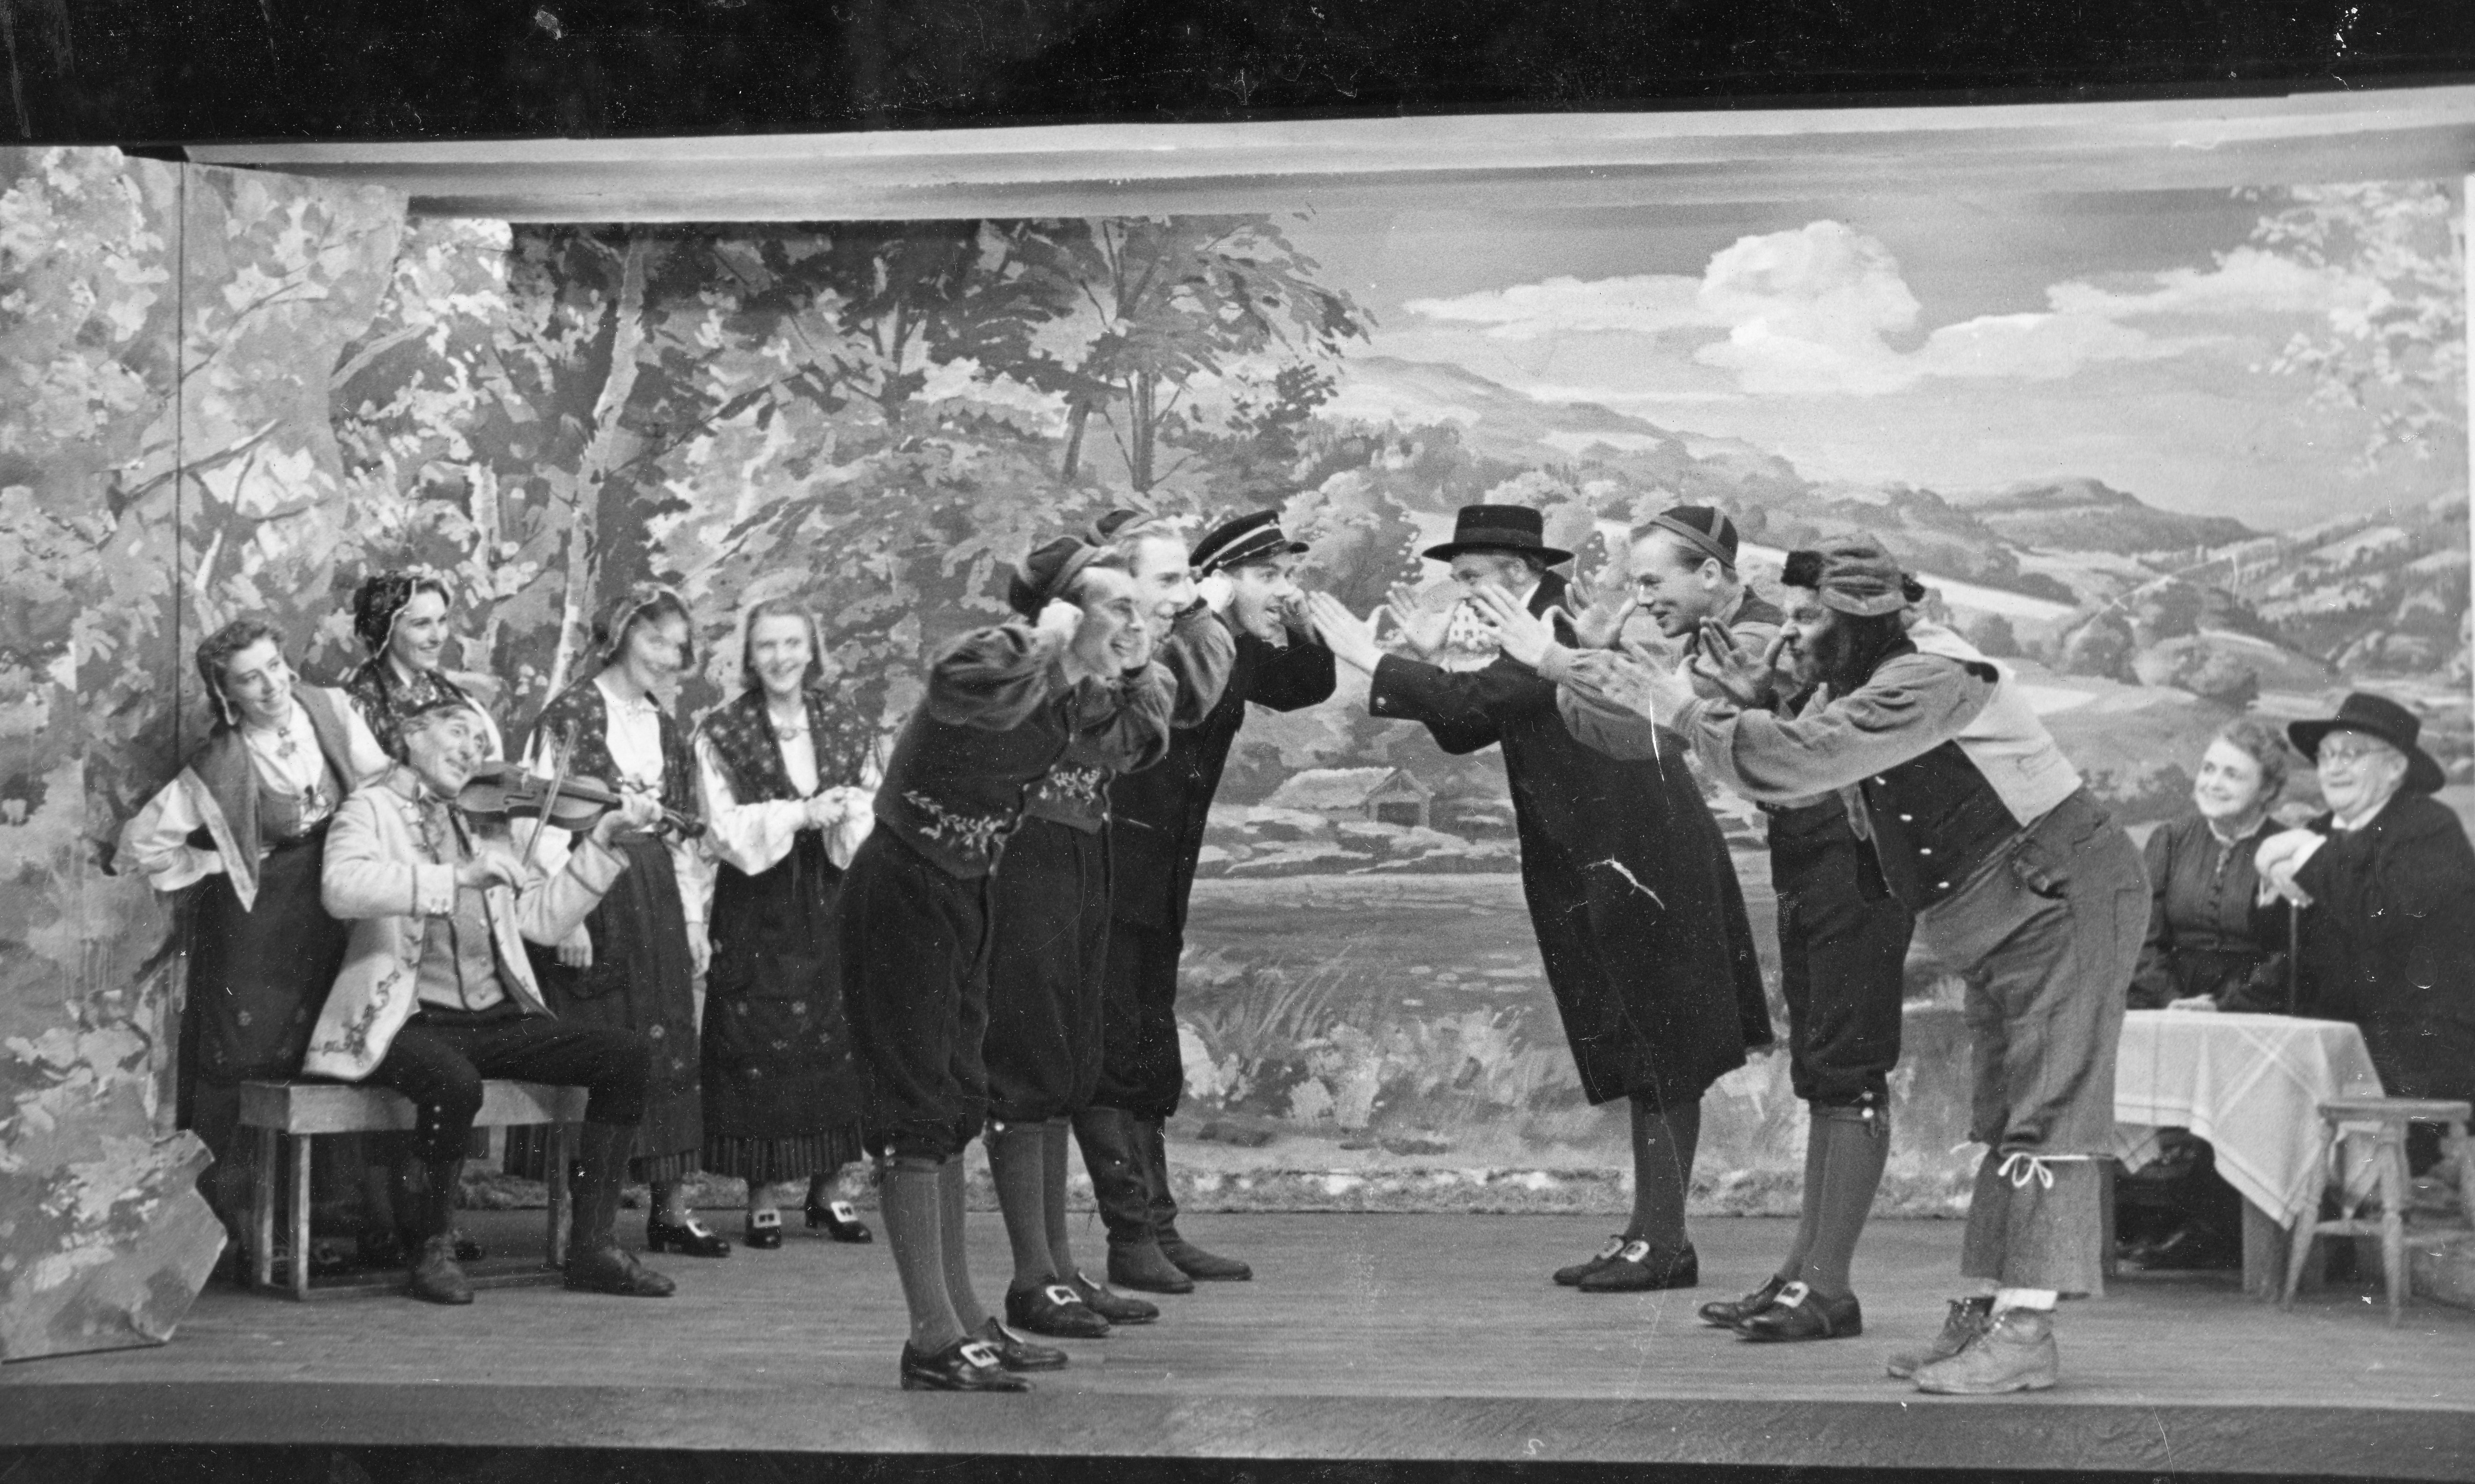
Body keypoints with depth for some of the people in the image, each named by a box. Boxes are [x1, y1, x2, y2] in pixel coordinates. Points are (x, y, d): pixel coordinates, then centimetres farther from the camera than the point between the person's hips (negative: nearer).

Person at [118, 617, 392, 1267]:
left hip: (332, 911, 4)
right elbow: (142, 841, -8)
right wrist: (214, 865, -5)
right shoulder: (220, 767, -13)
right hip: (255, 921, -4)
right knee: (240, 1057, -3)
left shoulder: (328, 711, -3)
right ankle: (227, 1202, 8)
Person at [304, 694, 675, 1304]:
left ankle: (592, 1247, -8)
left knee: (625, 1055, -10)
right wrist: (456, 878, -29)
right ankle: (433, 1249, -13)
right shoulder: (372, 807, 2)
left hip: (497, 1018, 6)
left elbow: (543, 918, 14)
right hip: (411, 1019, -6)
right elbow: (342, 887, -21)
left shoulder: (481, 826, 20)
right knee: (455, 1082, -37)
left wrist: (602, 841, 5)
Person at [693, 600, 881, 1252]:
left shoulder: (850, 729, 9)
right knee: (756, 1049, -4)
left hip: (832, 903, 3)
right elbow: (724, 828, -6)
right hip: (755, 909, -2)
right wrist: (802, 814, -16)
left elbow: (873, 824, 6)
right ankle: (760, 1199, 4)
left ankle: (827, 1189, 13)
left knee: (835, 1044, 2)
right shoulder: (721, 732, 1)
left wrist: (846, 817, -17)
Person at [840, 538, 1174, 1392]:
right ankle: (934, 1339, -6)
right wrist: (1046, 638, -31)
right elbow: (963, 687, -45)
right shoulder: (1004, 660, -21)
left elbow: (1131, 749, 20)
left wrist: (1138, 672, 4)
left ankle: (962, 1319, 21)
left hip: (963, 894, 10)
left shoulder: (1075, 695, 4)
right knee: (917, 1107, -8)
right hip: (901, 890, -10)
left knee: (954, 1106, 13)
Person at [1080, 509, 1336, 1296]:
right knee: (1114, 1059, -7)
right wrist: (1206, 618, -27)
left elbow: (1311, 686, 20)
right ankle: (1133, 1239, -3)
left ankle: (1159, 1233, 17)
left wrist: (1299, 624, 4)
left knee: (1151, 1065, 12)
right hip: (1105, 877, -9)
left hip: (1160, 890, 9)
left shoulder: (1239, 652, 9)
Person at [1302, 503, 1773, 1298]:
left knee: (1661, 1061, -4)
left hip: (1645, 870, -10)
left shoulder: (1568, 628, -16)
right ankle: (1651, 1235, 18)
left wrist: (1370, 659, -21)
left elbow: (1472, 701, -28)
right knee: (1645, 1063, 12)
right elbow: (1466, 731, 13)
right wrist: (1413, 662, -1)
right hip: (1608, 873, 10)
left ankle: (1663, 1241, 0)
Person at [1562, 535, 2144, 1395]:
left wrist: (1676, 707, -27)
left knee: (2043, 1116, -12)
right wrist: (1755, 698, -11)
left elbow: (1796, 761, -32)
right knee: (2005, 1120, 11)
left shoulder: (1928, 683, -24)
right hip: (2006, 920, 10)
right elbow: (1795, 785, 3)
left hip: (2065, 900, -10)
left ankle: (2025, 1332, -14)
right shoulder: (1859, 685, 7)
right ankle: (1986, 1311, 15)